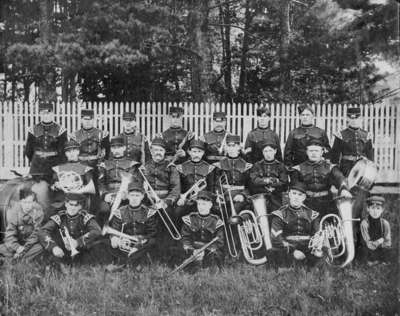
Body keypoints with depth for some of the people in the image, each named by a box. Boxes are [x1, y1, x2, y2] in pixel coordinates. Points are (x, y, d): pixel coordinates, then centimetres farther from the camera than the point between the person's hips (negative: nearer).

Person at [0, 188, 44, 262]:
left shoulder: (38, 211, -14)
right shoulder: (13, 211, -14)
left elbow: (36, 233, -12)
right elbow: (10, 233, -16)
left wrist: (25, 247, -23)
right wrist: (17, 247, -33)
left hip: (31, 242, 0)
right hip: (17, 241, 0)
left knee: (39, 248, -33)